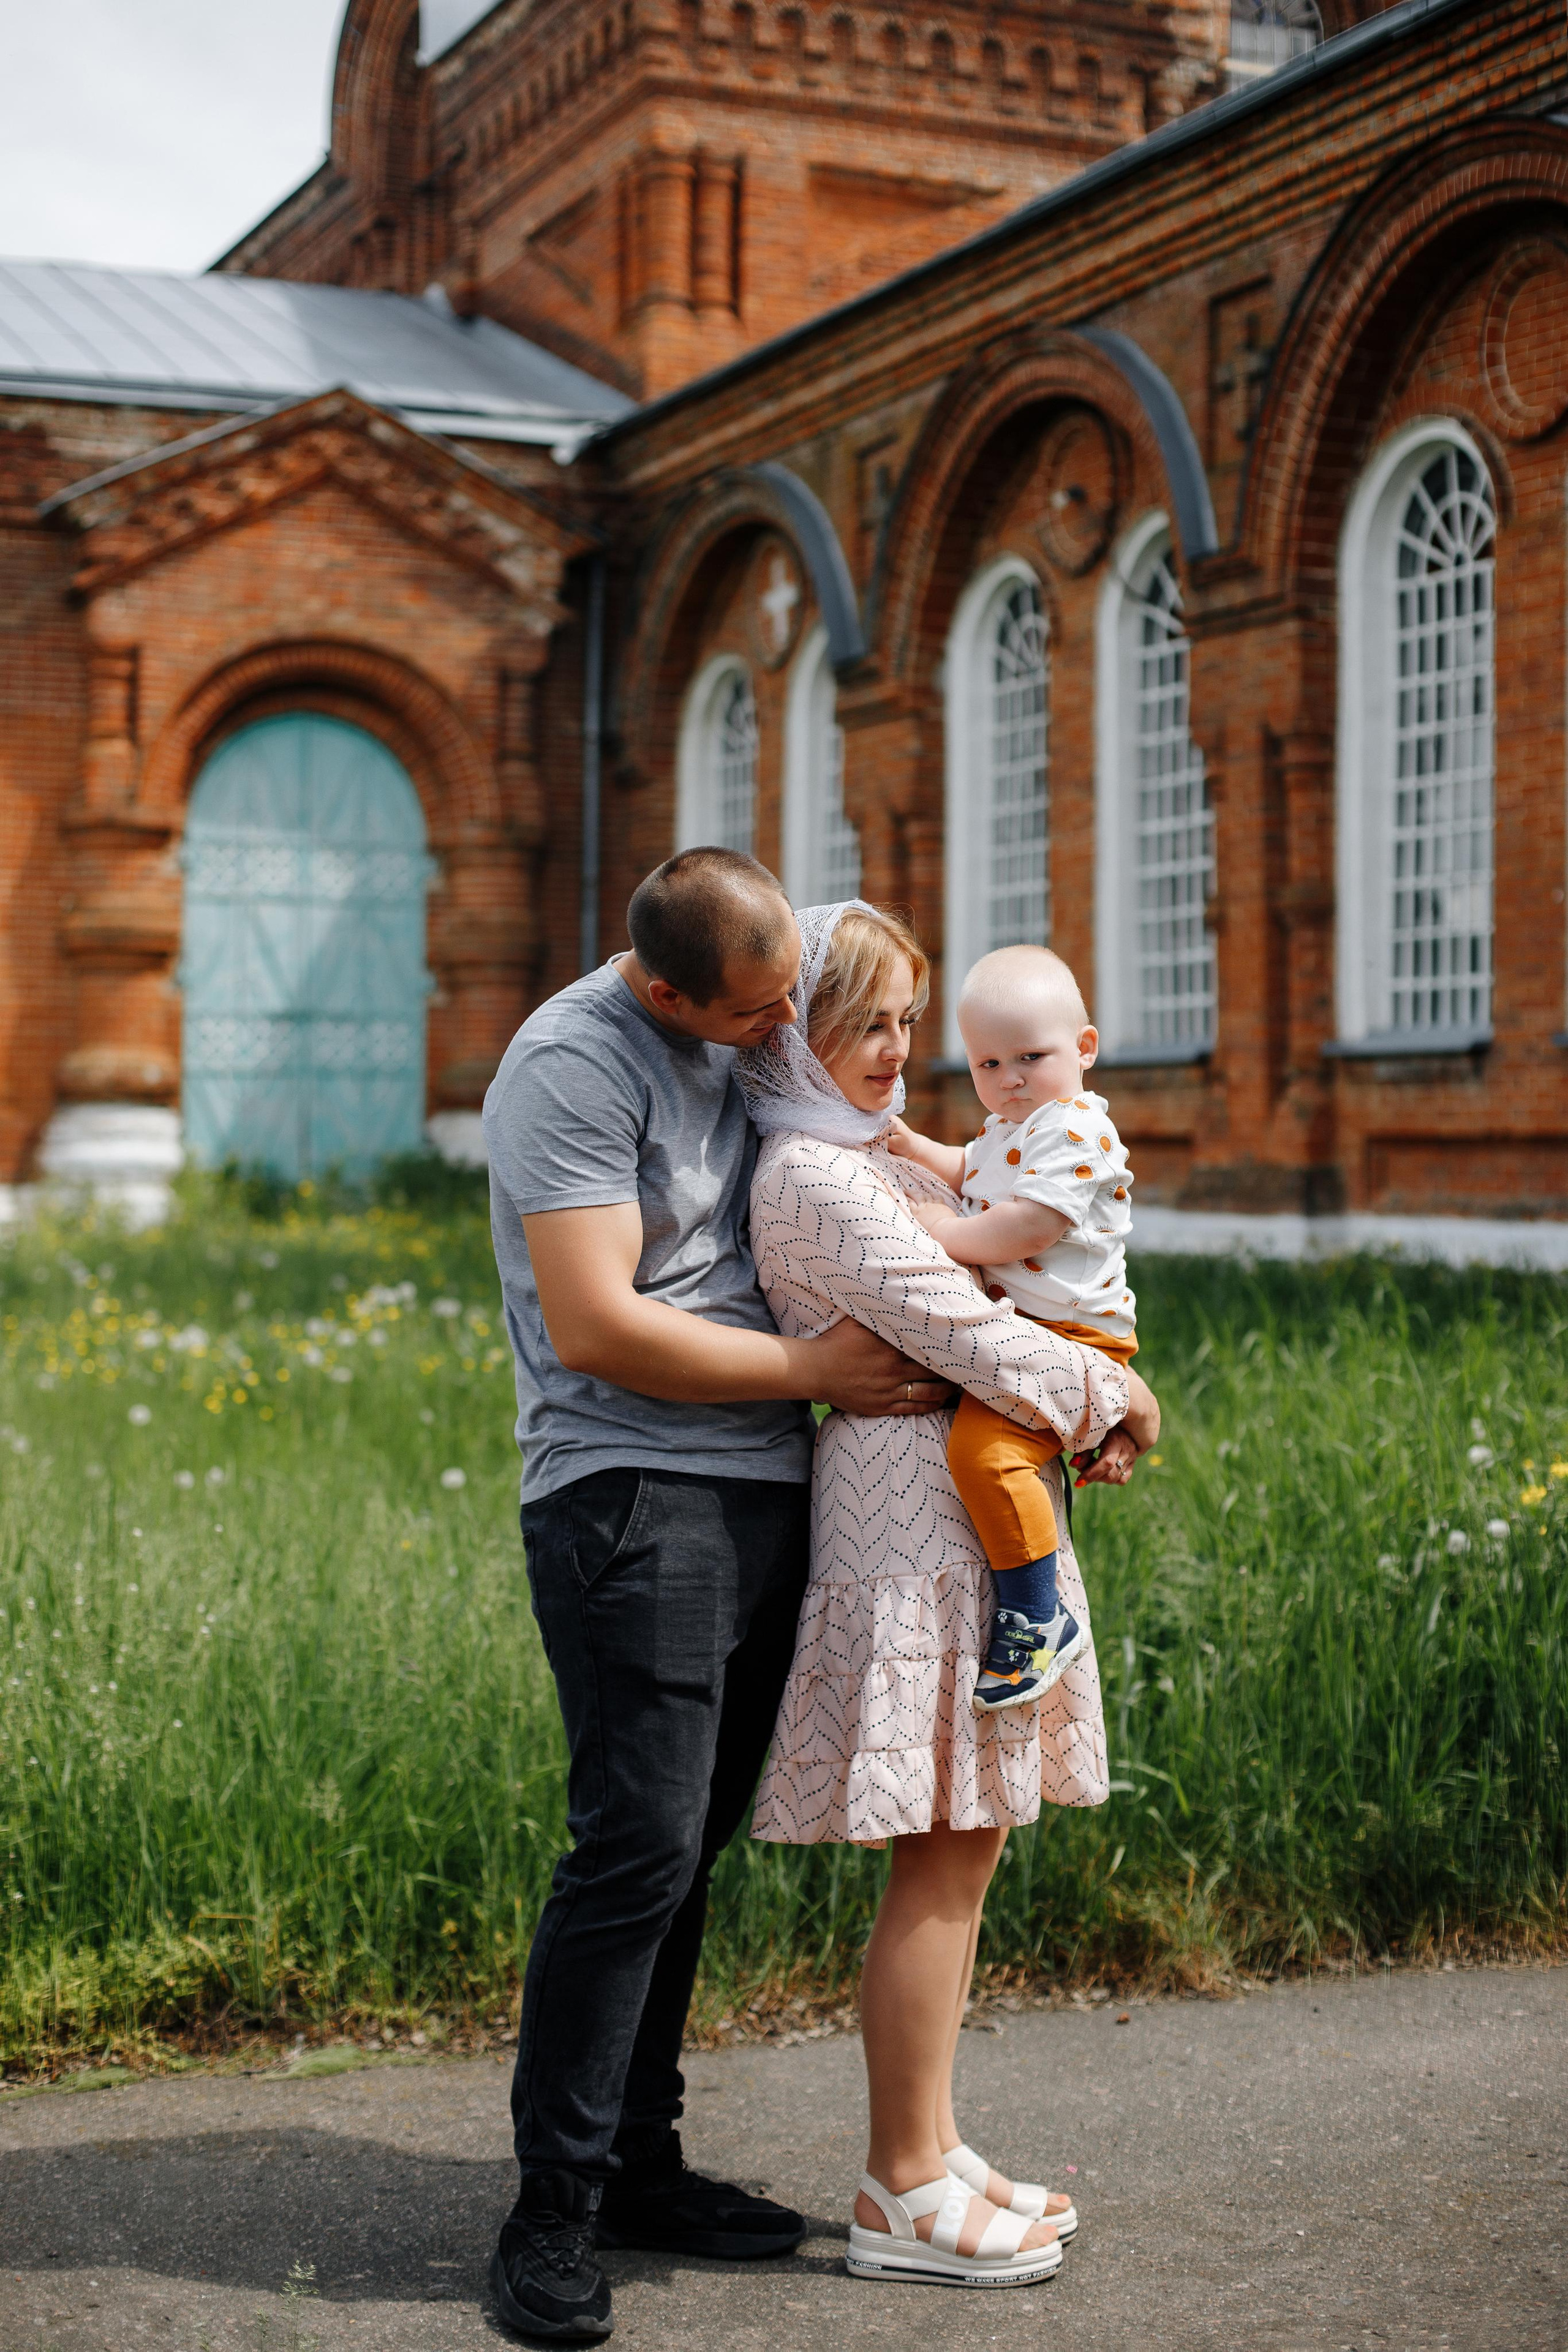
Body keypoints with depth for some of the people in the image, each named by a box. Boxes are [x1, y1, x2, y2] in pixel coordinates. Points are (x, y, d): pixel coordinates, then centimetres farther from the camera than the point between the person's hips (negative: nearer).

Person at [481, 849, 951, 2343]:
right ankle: (551, 2218, 0)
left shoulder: (741, 1038, 13)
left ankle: (637, 2166, 22)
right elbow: (595, 1329, -18)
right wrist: (814, 1368, -11)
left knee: (690, 1845, 11)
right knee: (639, 1849, -10)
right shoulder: (577, 1062, -12)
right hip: (635, 1497, -8)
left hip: (762, 1495, 8)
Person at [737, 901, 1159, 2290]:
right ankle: (903, 2197, 4)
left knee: (962, 1849, 12)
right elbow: (962, 1333, -17)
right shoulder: (815, 1175, -13)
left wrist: (1087, 1399, 8)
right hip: (917, 1513, -10)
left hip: (977, 1510, 10)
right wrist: (1114, 1396, -3)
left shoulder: (876, 1153, 19)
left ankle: (931, 2151, 21)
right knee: (944, 1858, -5)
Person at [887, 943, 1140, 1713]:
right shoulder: (1010, 1129, 16)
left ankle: (1036, 1622, -22)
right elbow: (968, 1171, 35)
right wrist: (911, 1146, 18)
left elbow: (1023, 1229, -24)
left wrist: (944, 1232, -14)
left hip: (1068, 1338, -11)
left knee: (984, 1447, -29)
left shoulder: (1077, 1133, -15)